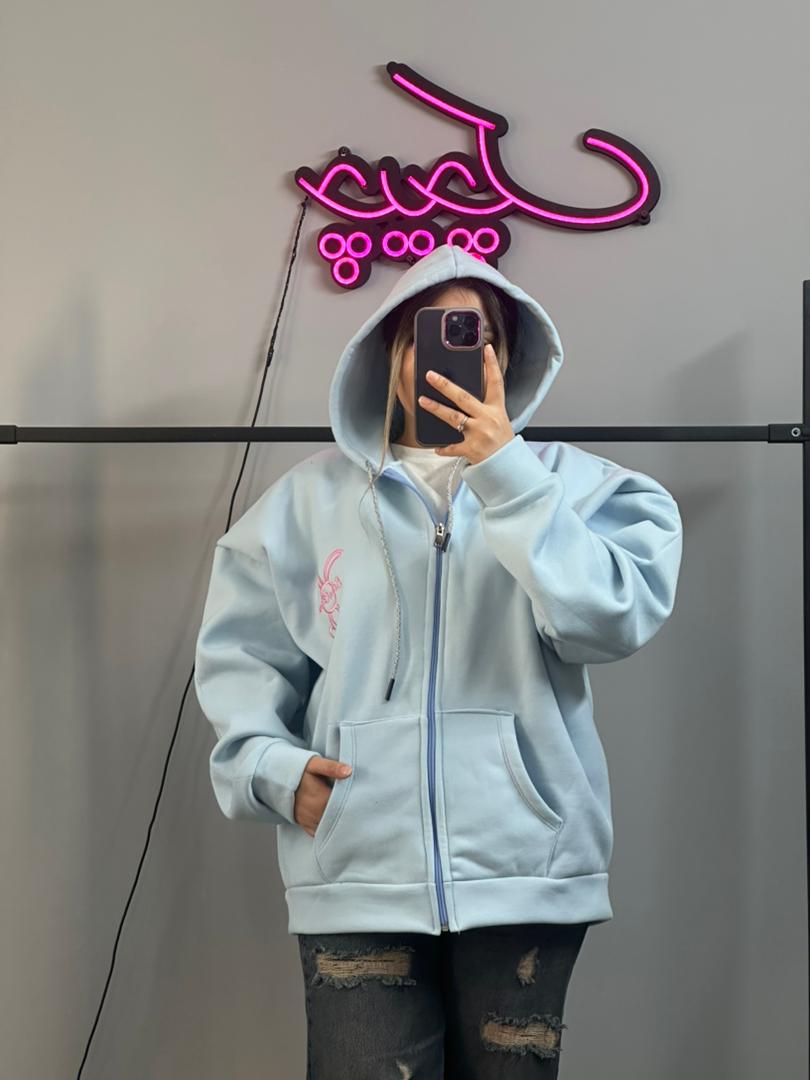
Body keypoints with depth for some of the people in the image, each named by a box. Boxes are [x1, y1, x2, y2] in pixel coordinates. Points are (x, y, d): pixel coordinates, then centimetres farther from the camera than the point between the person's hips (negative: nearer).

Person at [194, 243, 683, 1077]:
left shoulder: (567, 483, 6)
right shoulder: (314, 494, 10)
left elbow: (614, 622, -10)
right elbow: (241, 653, 12)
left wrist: (506, 474, -13)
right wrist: (271, 765, -4)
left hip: (526, 871, 0)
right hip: (358, 871, 0)